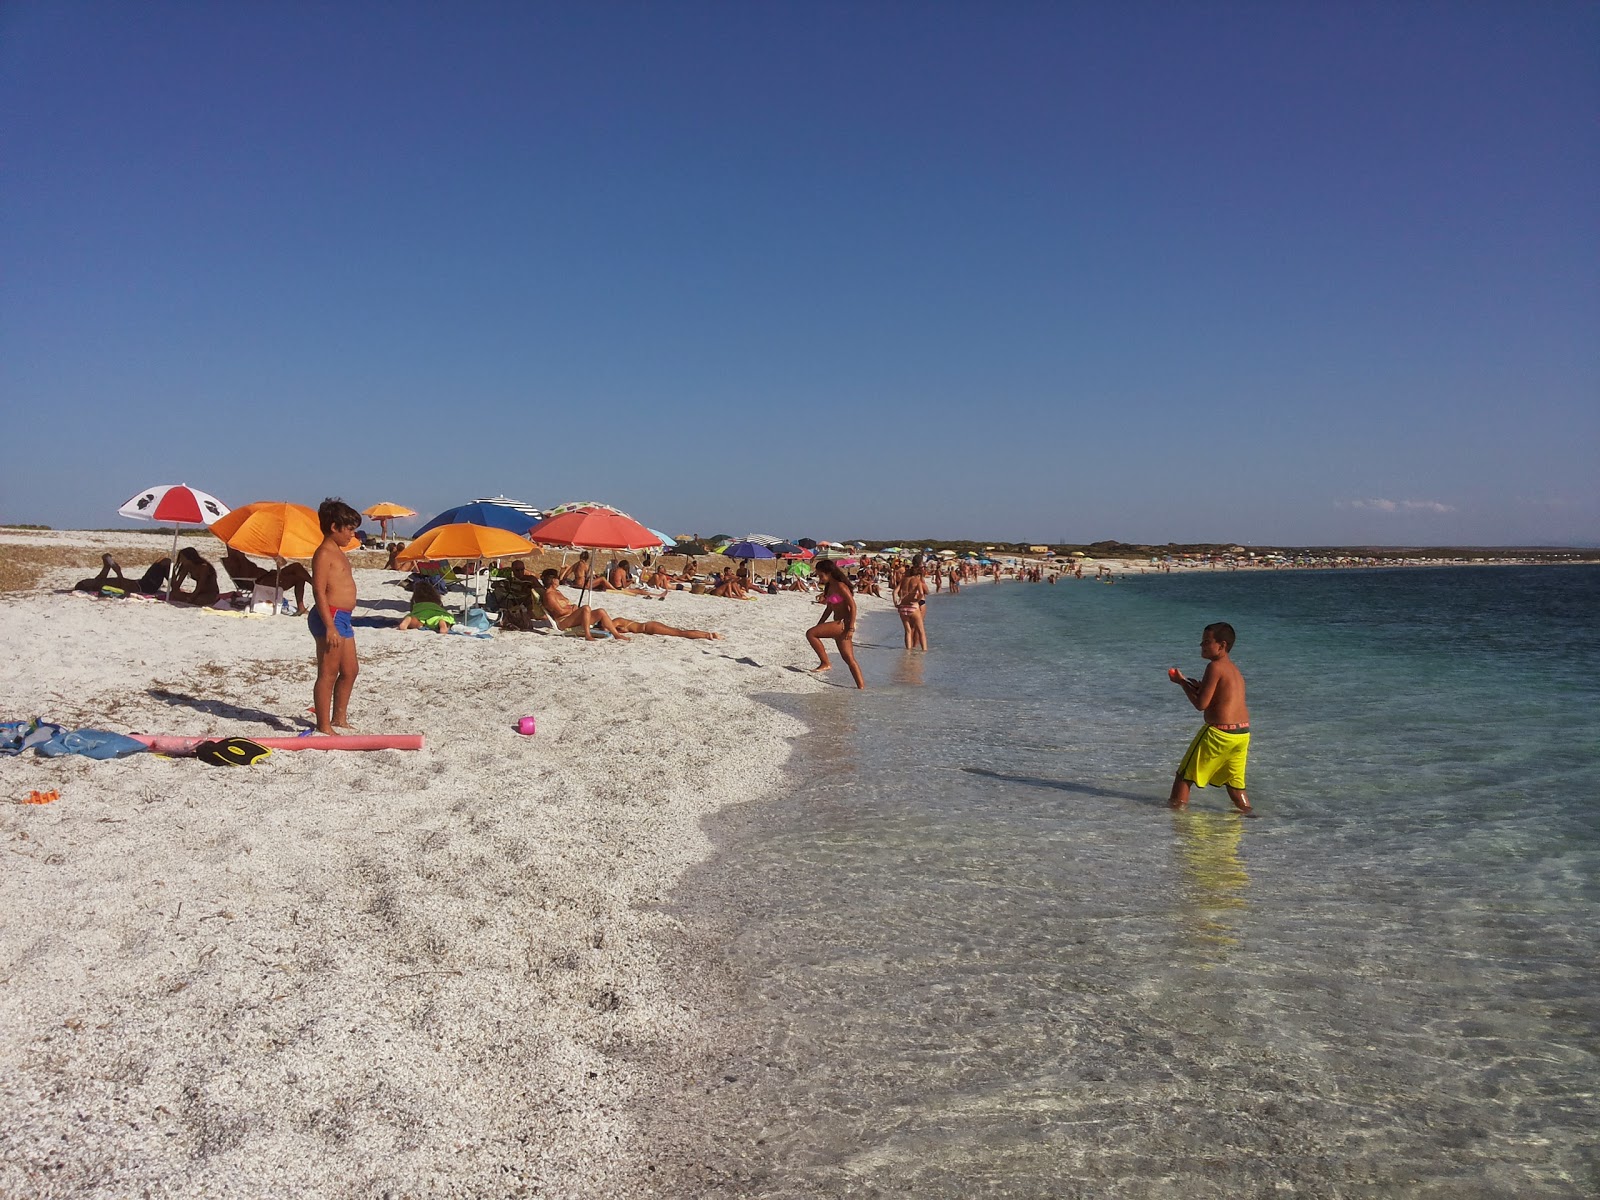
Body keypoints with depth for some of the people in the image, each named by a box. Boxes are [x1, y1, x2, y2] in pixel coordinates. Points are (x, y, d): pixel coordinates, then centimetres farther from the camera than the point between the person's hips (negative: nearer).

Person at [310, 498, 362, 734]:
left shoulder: (338, 553, 19)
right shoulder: (324, 554, -12)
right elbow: (319, 591, -19)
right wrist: (330, 626, -24)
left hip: (342, 618, 10)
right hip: (329, 617, -10)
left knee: (350, 671, 17)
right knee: (328, 674, -5)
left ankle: (339, 719, 29)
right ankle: (324, 727, 0)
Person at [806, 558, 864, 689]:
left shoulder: (840, 586, -14)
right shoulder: (829, 586, 14)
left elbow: (853, 606, -18)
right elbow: (829, 608, 23)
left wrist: (851, 628, -21)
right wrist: (819, 625, 21)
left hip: (843, 623, -10)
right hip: (838, 625, 10)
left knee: (810, 634, -16)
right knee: (849, 659, 10)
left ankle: (825, 663, -9)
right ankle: (861, 686, 12)